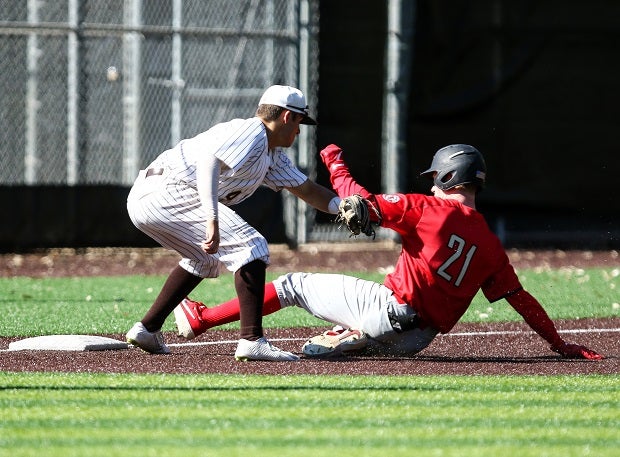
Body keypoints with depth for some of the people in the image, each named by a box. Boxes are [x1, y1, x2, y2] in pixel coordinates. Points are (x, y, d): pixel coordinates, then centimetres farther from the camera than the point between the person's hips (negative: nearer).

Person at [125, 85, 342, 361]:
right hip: (168, 192, -11)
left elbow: (306, 190, 31)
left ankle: (147, 329, 28)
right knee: (251, 248, -12)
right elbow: (209, 159, -24)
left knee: (204, 257, 32)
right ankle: (252, 341, -20)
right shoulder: (251, 132, -8)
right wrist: (213, 221, -33)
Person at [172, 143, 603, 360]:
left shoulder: (428, 208, -2)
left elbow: (362, 203, -8)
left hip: (390, 306, -4)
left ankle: (200, 318, 7)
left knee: (294, 285, 9)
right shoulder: (490, 243, 11)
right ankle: (346, 340, -1)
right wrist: (560, 344, 17)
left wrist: (336, 165, 9)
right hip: (417, 339, 4)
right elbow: (522, 299, 10)